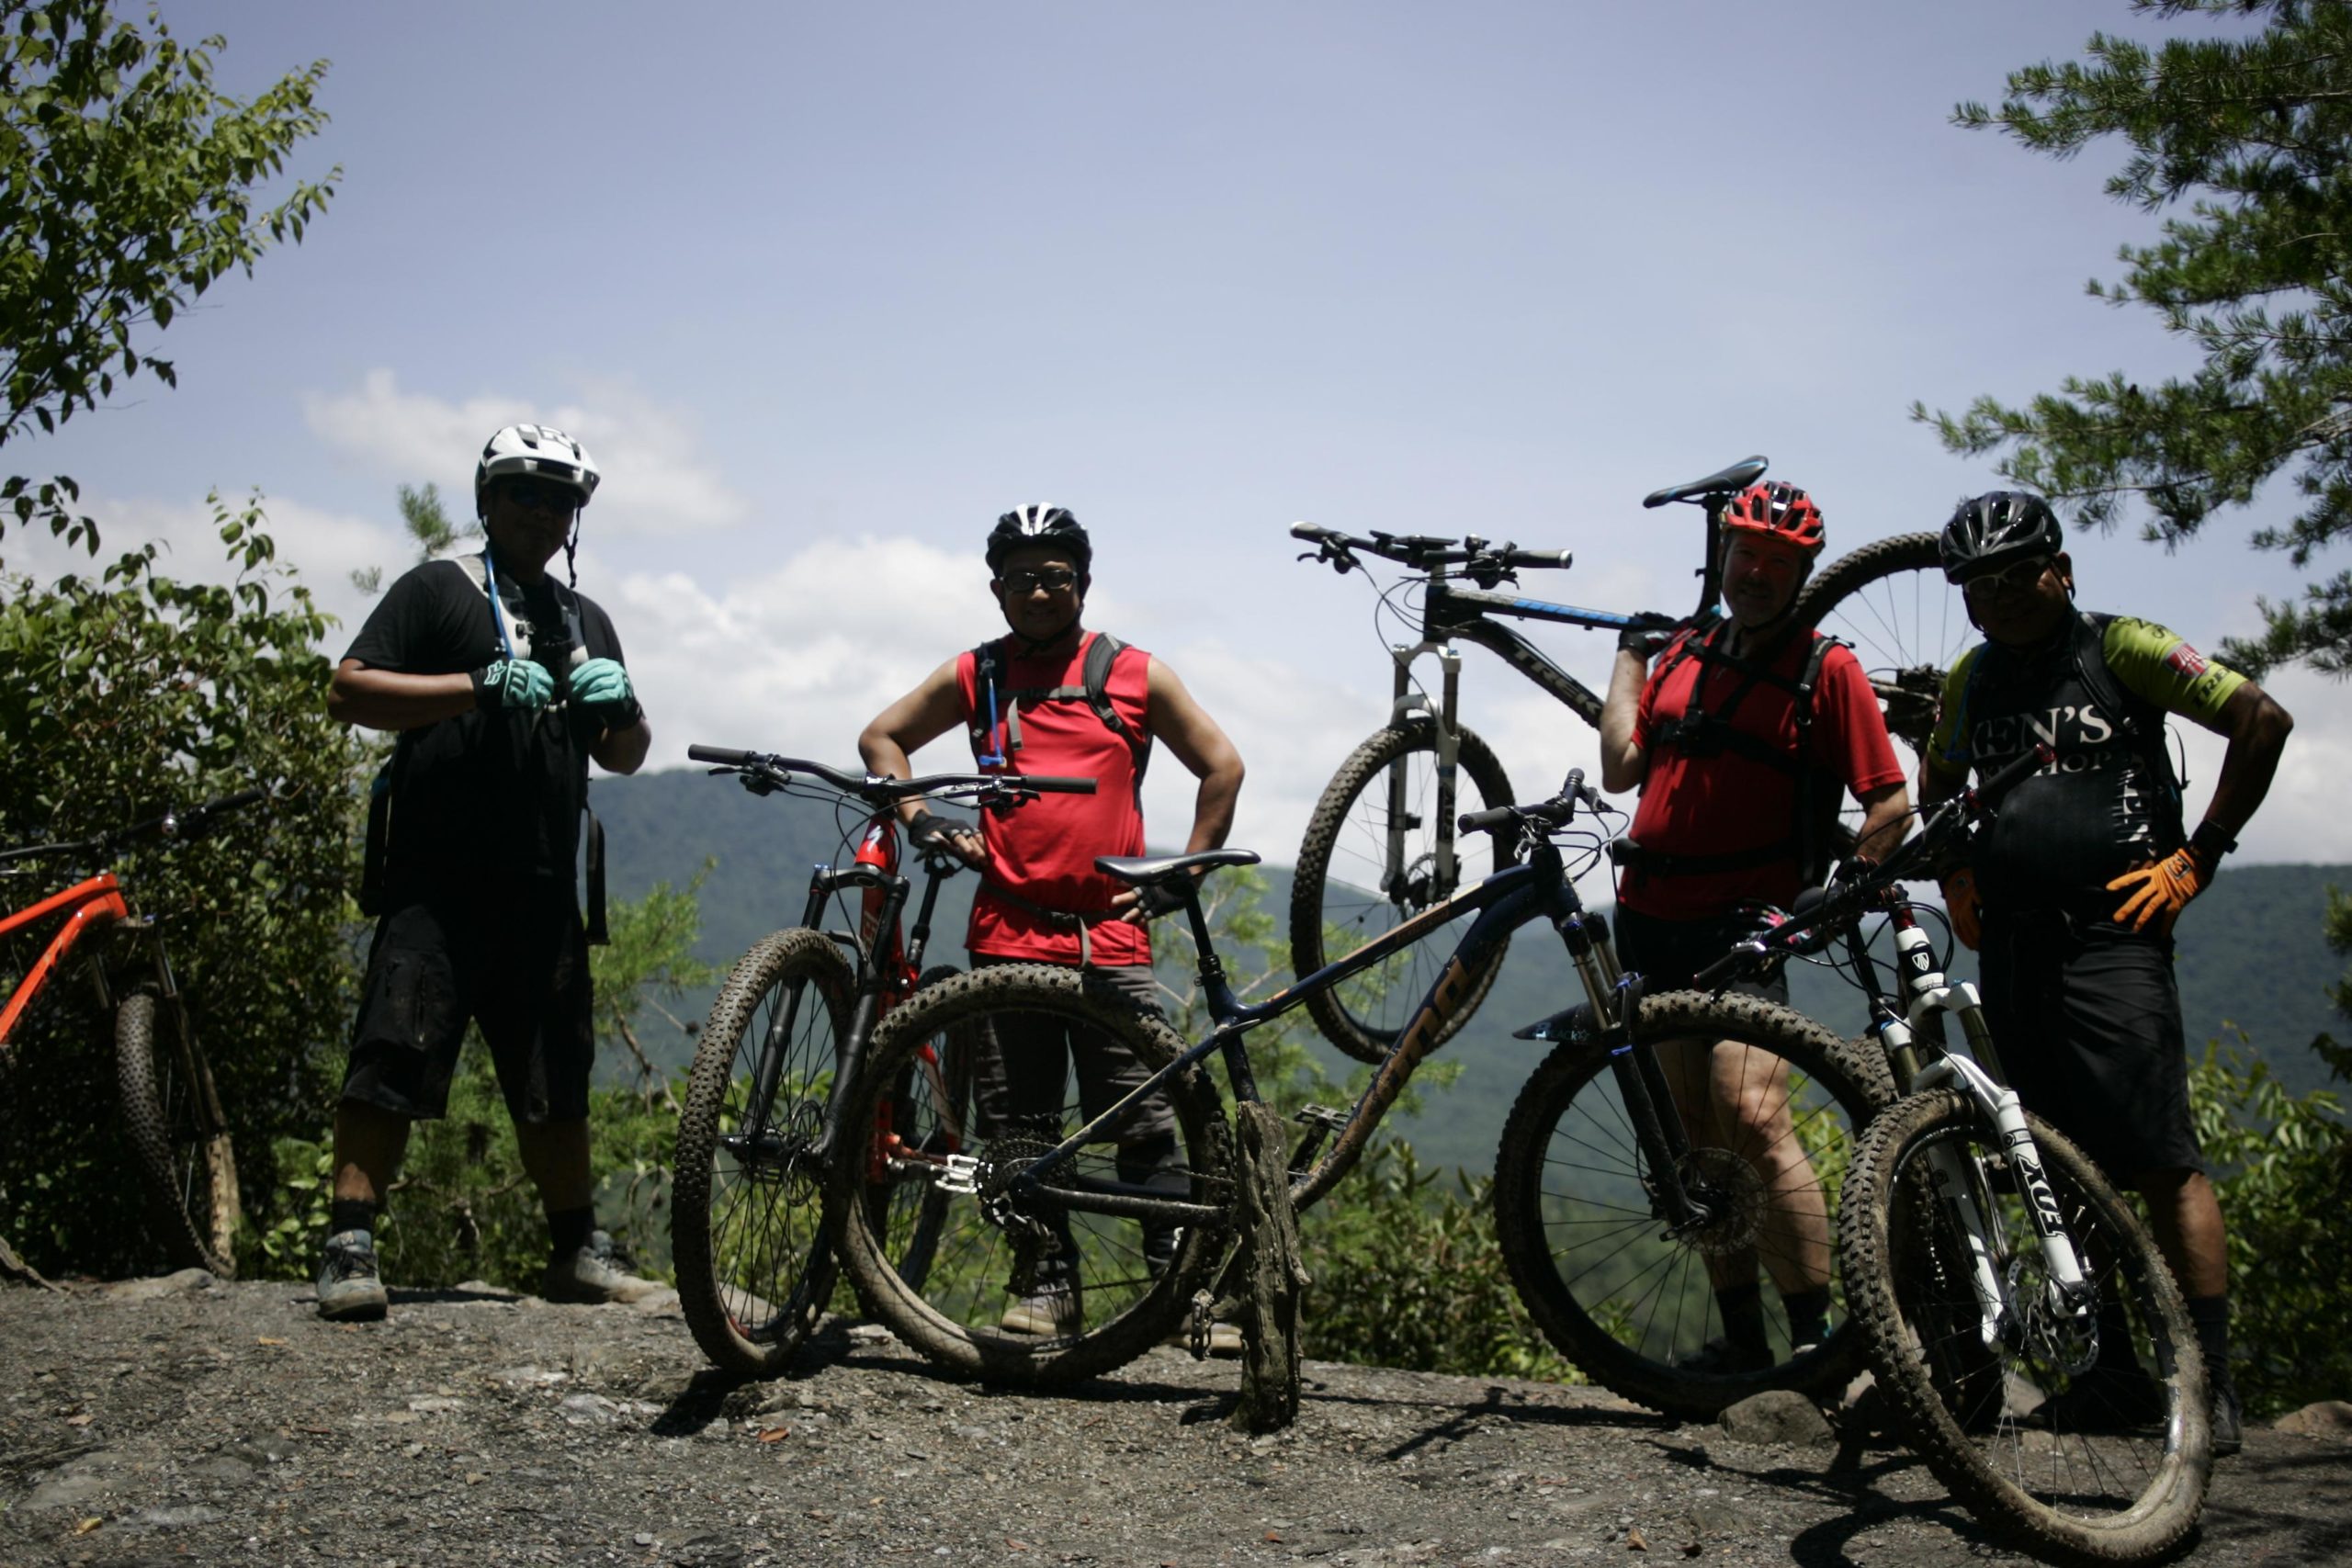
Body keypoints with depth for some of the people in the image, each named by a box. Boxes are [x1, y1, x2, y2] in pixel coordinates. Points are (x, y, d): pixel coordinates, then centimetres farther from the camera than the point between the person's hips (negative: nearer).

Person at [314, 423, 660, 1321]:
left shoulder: (586, 621, 23)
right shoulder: (437, 591, 7)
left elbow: (623, 758, 23)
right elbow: (348, 692, -5)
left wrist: (621, 704, 0)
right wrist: (478, 686, -15)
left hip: (541, 888, 5)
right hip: (437, 883, -5)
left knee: (557, 1077, 8)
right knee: (393, 1060, -11)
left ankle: (577, 1252, 15)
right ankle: (350, 1248, -8)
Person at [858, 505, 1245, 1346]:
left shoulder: (1135, 674, 8)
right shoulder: (973, 677, 11)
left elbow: (1221, 766, 13)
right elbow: (881, 737, 22)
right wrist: (919, 817, 7)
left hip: (1110, 935, -2)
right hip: (1007, 932, 2)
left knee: (1146, 1122, -5)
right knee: (1016, 1124, 4)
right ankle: (1048, 1284, 14)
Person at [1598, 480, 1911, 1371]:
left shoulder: (1825, 668, -3)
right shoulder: (1685, 650, 14)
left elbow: (1891, 804, -4)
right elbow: (1621, 770, 9)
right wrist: (1630, 657, 14)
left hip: (1743, 921, -6)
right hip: (1650, 916, 6)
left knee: (1751, 1117, -19)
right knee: (1698, 1133, 8)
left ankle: (1815, 1333, -9)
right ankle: (1741, 1339, 16)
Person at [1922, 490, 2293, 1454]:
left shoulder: (2121, 649, -2)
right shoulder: (1969, 682, 15)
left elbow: (2263, 720, -5)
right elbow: (1939, 783, 32)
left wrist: (2196, 857, -6)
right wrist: (1955, 878, 17)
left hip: (2111, 935, -6)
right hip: (2011, 947, 6)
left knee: (2165, 1163, -10)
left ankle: (2210, 1381, -6)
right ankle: (2116, 1366, 18)